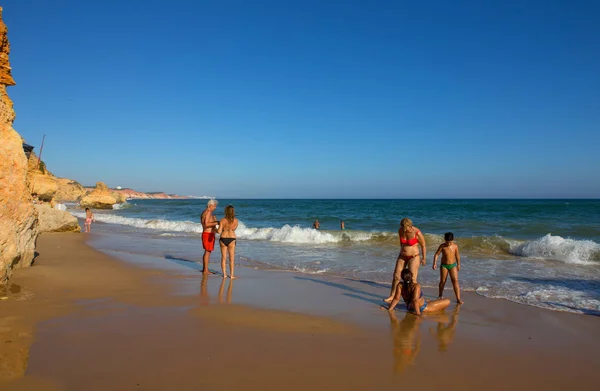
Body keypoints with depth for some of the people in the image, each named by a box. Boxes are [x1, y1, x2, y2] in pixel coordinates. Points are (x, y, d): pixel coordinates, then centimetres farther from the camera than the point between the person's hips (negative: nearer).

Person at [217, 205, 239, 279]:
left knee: (223, 257, 12)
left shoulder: (222, 220, -9)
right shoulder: (235, 220, -6)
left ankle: (224, 274, 14)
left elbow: (219, 232, -13)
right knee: (232, 258, 7)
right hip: (231, 239, 0)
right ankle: (231, 275, 7)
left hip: (223, 239, 0)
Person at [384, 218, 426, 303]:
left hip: (414, 257, -5)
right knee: (396, 276, 5)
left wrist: (424, 258, -1)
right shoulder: (400, 231, -7)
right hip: (402, 256, 5)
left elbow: (423, 245, -8)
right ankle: (391, 296, 17)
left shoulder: (417, 233, -22)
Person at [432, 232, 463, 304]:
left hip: (453, 265, 0)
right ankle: (440, 295, 31)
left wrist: (458, 264, 16)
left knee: (455, 281, -9)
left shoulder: (455, 246, -5)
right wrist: (434, 263, -18)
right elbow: (436, 254, -8)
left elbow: (457, 255, 8)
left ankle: (458, 299, -9)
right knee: (442, 281, 8)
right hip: (444, 265, 0)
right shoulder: (442, 246, -10)